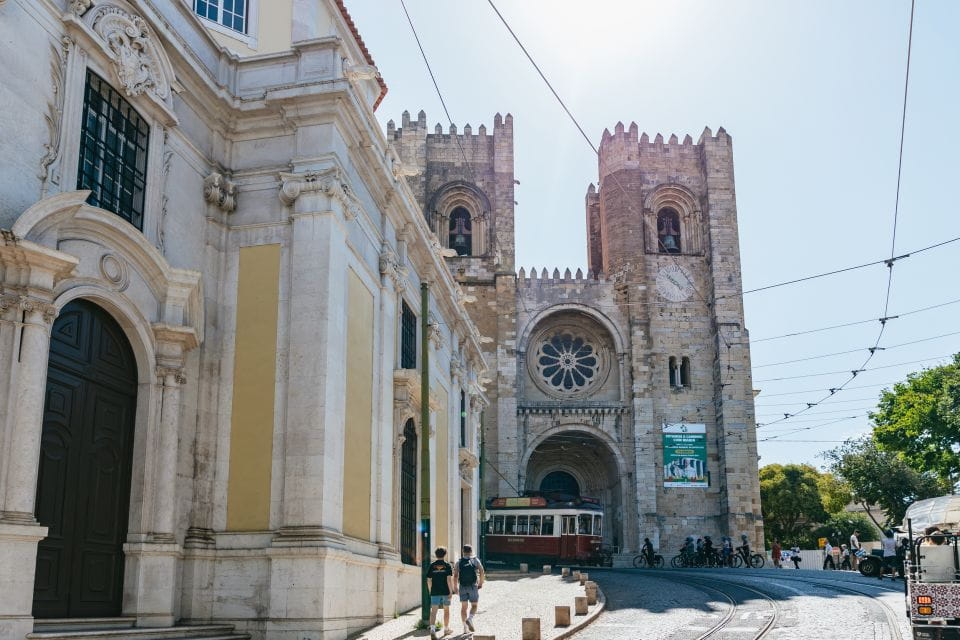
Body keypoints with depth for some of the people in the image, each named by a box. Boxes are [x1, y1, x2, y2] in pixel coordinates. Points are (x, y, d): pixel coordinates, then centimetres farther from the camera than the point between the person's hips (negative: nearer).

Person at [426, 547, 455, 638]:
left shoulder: (432, 566, 4)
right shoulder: (447, 565, -2)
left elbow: (429, 580, 4)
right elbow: (449, 579, -11)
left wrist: (430, 591, 16)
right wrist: (451, 591, -8)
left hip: (435, 592, 1)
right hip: (445, 592, -1)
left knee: (433, 611, -5)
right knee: (446, 610, 16)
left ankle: (432, 629, -25)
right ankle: (446, 629, 28)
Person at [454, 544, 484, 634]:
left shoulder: (459, 562, 4)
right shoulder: (475, 561, 2)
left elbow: (455, 575, -3)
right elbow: (482, 572, -9)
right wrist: (481, 583, 1)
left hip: (463, 587, 2)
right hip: (473, 586, -2)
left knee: (464, 607, 9)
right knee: (474, 605, 10)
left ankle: (465, 627, 8)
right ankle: (469, 619, -16)